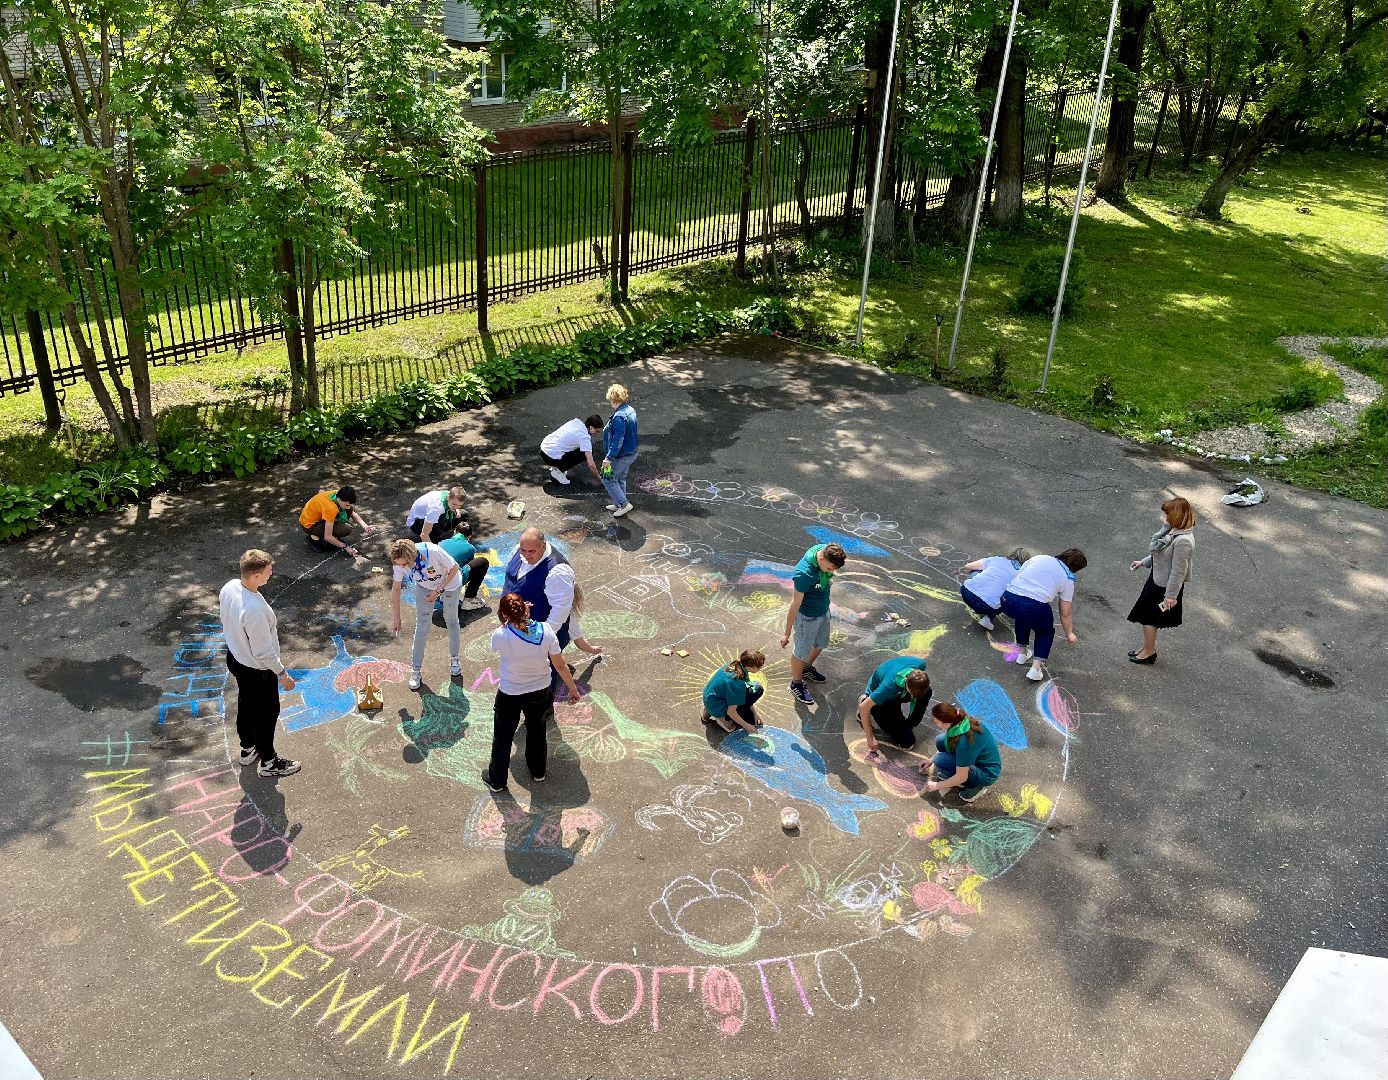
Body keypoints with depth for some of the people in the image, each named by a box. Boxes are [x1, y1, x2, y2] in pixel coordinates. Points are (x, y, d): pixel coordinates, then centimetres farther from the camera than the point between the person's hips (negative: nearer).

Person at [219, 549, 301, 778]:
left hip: (235, 657, 8)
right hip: (257, 669, -8)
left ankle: (248, 749, 50)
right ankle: (268, 762, 34)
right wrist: (282, 673, -15)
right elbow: (263, 652, -29)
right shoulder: (255, 609, -39)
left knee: (246, 704, 28)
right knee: (267, 712, 14)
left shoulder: (229, 588, -14)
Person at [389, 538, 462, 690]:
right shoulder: (399, 562, -28)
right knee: (421, 626, 0)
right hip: (424, 586, 2)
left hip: (449, 583, -2)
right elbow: (396, 588, -13)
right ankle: (416, 670, 12)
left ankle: (454, 658, 36)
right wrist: (397, 618, -8)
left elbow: (454, 568, -24)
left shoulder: (433, 552, -42)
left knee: (451, 620, 14)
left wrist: (438, 591, -26)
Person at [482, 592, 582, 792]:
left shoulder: (501, 635, -29)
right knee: (537, 731, 29)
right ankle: (538, 771, 51)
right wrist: (573, 688, 2)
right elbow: (560, 665, -12)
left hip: (510, 695, -3)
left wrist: (507, 622, -6)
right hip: (540, 692, 3)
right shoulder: (546, 630, -22)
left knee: (503, 738, 21)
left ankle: (496, 780, 41)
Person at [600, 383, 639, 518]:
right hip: (631, 452, 10)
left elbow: (618, 440, -30)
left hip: (621, 456, -10)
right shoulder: (630, 410, 1)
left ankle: (624, 504, 8)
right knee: (620, 479, 24)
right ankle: (619, 504, 37)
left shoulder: (619, 417, -29)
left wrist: (609, 458, -26)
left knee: (608, 480, 7)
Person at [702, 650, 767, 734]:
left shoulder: (734, 666, -7)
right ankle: (723, 718, -6)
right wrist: (746, 726, -11)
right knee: (757, 689, -13)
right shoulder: (737, 683, -30)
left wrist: (755, 713, 8)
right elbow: (731, 712, -24)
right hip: (717, 708, -8)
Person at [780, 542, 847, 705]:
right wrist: (787, 633, -20)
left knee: (821, 643, 29)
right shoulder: (805, 573, -40)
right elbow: (796, 604, -29)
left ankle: (807, 668, 57)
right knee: (802, 652, 15)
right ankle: (796, 684, 39)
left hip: (823, 610, 8)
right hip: (807, 616, -7)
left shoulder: (826, 551, -19)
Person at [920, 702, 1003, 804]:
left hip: (987, 774, -8)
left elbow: (962, 777, -26)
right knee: (940, 740, -4)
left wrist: (937, 786, -14)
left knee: (941, 760, -23)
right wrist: (931, 760, 12)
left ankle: (975, 787, -5)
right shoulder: (961, 720, -12)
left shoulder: (964, 742, -35)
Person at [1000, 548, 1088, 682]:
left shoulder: (1038, 558, 23)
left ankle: (1022, 653, 44)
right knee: (1046, 632, 28)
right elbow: (1065, 613, 22)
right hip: (1035, 608, -3)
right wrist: (1069, 634, 39)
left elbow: (1017, 576, 26)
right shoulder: (1068, 579, 16)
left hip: (1008, 601, 3)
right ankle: (1035, 669, 13)